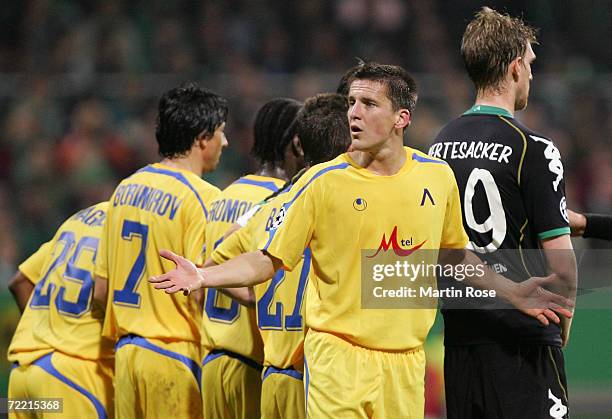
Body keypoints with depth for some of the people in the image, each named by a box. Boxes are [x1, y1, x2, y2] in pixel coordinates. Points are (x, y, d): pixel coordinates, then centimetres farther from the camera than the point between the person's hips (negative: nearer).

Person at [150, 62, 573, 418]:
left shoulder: (438, 176, 5)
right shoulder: (324, 182, -5)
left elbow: (455, 256, 21)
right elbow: (268, 261, 0)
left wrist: (513, 292, 16)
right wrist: (203, 276, -14)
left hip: (406, 359, 3)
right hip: (339, 355, -3)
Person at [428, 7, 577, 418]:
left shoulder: (441, 143, 9)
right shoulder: (533, 149, -11)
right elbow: (559, 253, -11)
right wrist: (564, 320, 4)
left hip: (460, 333, 7)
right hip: (523, 336, -7)